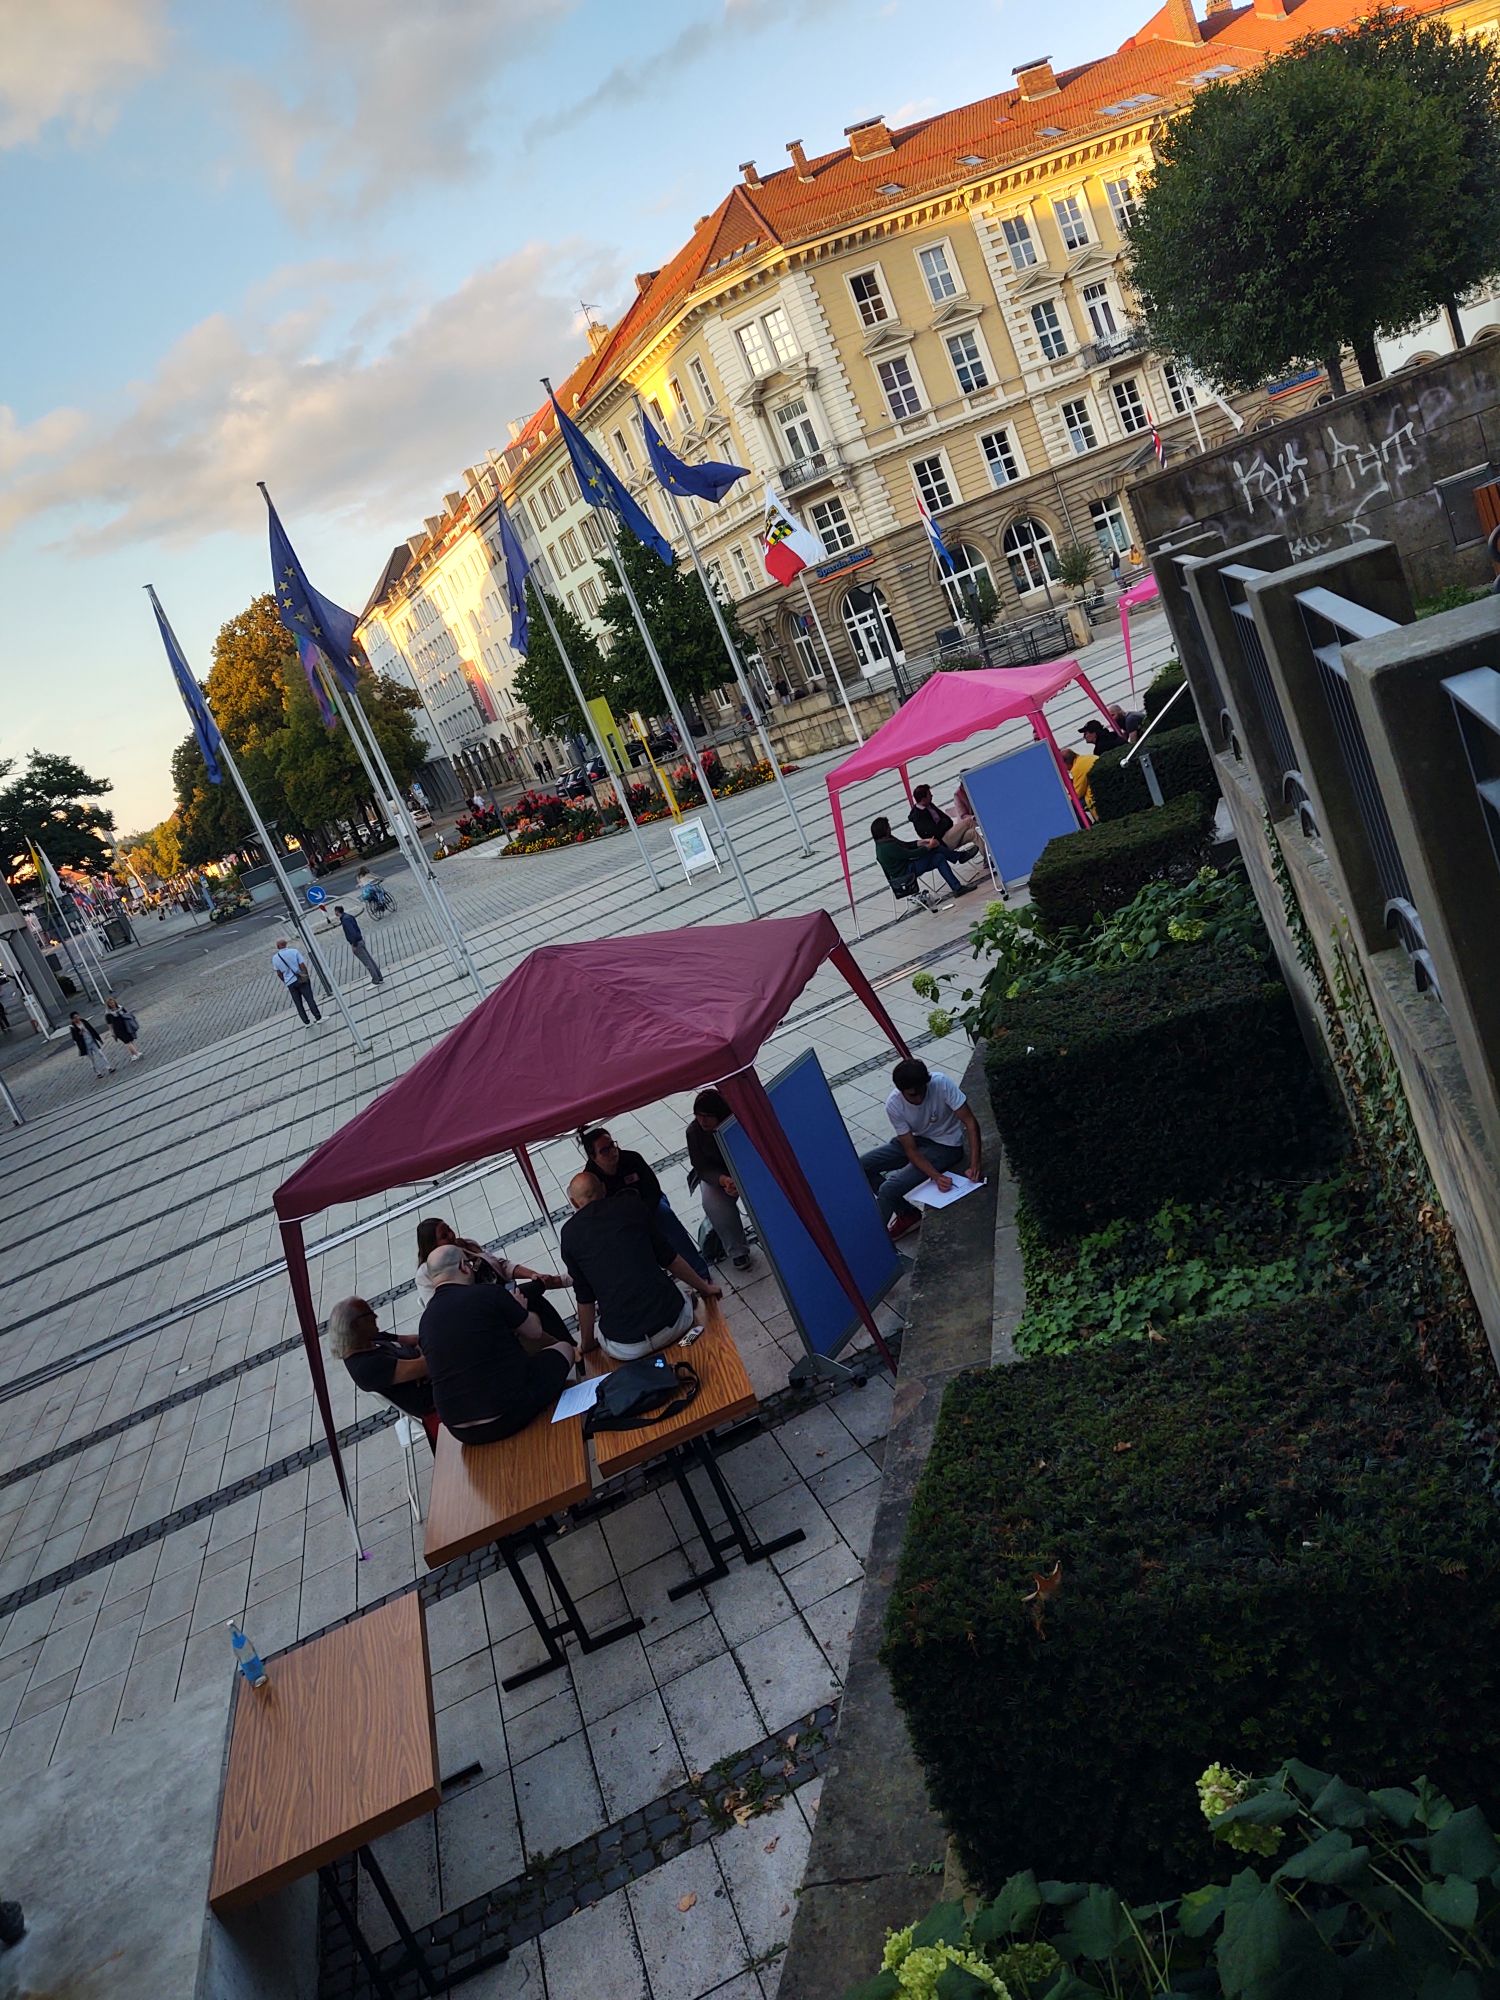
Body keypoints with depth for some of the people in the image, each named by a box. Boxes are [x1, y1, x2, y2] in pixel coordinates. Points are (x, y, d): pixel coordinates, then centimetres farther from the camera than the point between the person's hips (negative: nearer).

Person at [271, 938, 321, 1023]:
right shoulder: (294, 951, -6)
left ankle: (306, 1023, 11)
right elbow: (302, 965, -9)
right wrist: (307, 976, 3)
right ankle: (318, 1018, -2)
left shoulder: (275, 958, 0)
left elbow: (279, 974, 6)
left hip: (290, 983, 2)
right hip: (301, 980, -2)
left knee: (298, 1004, 9)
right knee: (310, 999, 1)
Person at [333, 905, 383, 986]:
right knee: (369, 960, 13)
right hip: (360, 941, 10)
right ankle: (379, 977, 19)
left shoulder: (345, 920, -19)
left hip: (356, 943, -10)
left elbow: (353, 933, -27)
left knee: (367, 962, -4)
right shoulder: (348, 916, 11)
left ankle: (375, 981, 0)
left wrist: (354, 945, -20)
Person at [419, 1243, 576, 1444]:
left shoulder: (425, 1321, 3)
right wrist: (519, 1310, 25)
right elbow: (534, 1332, 3)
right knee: (564, 1348, 19)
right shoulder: (489, 1294, -13)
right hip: (512, 1414, -5)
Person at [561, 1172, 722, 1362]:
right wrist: (704, 1287, 26)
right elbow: (669, 1258, 12)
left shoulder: (570, 1233, 4)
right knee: (684, 1286, 34)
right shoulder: (634, 1208, 6)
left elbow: (585, 1296, 6)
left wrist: (586, 1344, 20)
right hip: (673, 1323, 1)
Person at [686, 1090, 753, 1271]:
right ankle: (737, 1251, -16)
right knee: (713, 1202, -30)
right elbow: (702, 1168, -16)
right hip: (714, 1175, 1)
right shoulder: (694, 1132, -17)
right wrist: (723, 1180, -38)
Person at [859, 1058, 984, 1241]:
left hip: (946, 1146, -5)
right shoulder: (893, 1105, -20)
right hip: (917, 1140, 5)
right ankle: (907, 1214, 6)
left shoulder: (941, 1083, -30)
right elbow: (911, 1150, -18)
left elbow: (970, 1122, -25)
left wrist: (974, 1165, -34)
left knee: (888, 1189, -20)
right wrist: (936, 1176, -33)